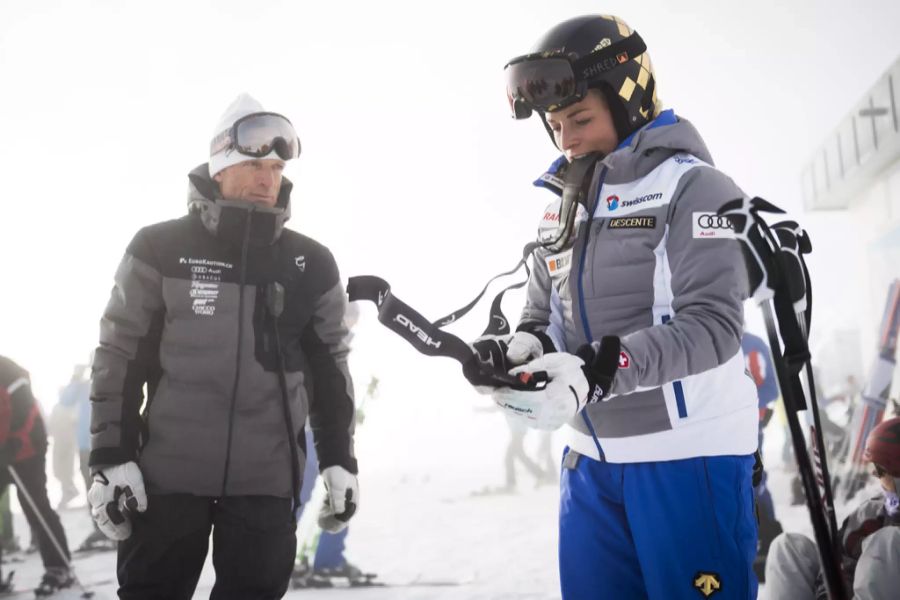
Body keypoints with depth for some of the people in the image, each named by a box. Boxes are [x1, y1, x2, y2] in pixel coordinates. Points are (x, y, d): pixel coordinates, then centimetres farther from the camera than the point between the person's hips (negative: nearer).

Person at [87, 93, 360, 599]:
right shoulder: (161, 249, -1)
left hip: (267, 478, 2)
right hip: (168, 471, -1)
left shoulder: (311, 264, 6)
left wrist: (340, 459, 7)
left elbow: (330, 366, 12)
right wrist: (111, 457, -5)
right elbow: (119, 356, 0)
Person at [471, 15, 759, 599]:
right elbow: (542, 319, 15)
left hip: (688, 456, -6)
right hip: (590, 459, 7)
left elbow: (711, 326, -19)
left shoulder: (694, 187, -9)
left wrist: (593, 371, -30)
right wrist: (516, 351, -9)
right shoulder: (562, 209, 13)